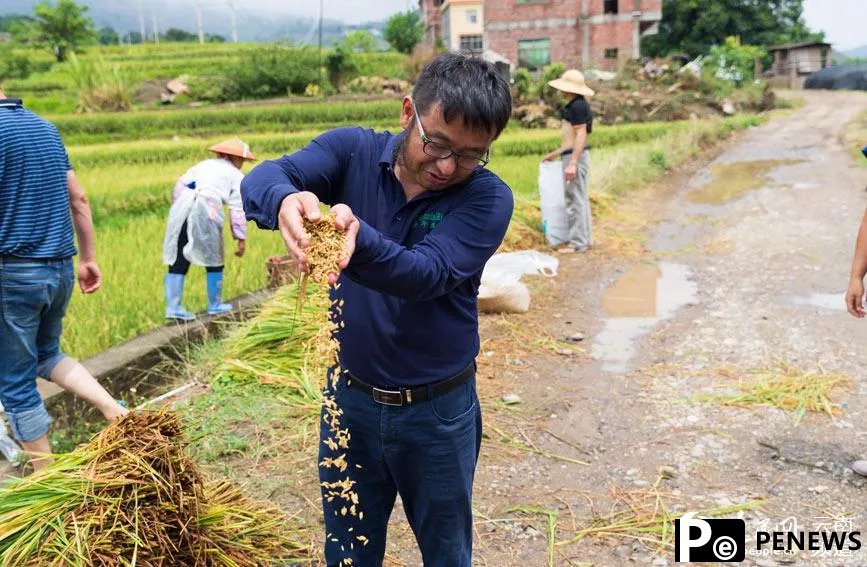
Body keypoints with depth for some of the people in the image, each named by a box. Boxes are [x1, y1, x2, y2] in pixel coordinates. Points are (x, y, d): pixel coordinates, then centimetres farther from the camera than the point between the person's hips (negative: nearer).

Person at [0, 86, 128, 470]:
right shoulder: (45, 127, 11)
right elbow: (79, 199, 13)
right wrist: (88, 258, 19)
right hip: (61, 270, 8)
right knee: (46, 354, 26)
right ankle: (115, 411, 6)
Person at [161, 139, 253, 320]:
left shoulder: (204, 164, 28)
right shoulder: (236, 176, 16)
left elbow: (179, 185, 16)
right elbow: (238, 210, 8)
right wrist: (241, 239, 10)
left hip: (182, 206, 4)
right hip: (207, 211, -4)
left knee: (178, 262, 6)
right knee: (213, 261, 13)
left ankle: (173, 308, 5)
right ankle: (215, 305, 23)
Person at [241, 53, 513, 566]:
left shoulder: (488, 198, -15)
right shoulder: (352, 151, -9)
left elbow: (428, 273, -30)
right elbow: (262, 179, -24)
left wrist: (358, 239, -50)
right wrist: (287, 201, -48)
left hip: (438, 411, -1)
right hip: (351, 396, 2)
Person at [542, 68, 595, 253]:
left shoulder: (577, 106, -16)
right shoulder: (576, 105, 15)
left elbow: (580, 135, -21)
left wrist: (572, 163, -24)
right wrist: (556, 153, 25)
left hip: (575, 156, -10)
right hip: (574, 155, 10)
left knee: (575, 199, -6)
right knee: (581, 198, 14)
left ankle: (577, 242, -2)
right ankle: (585, 238, 22)